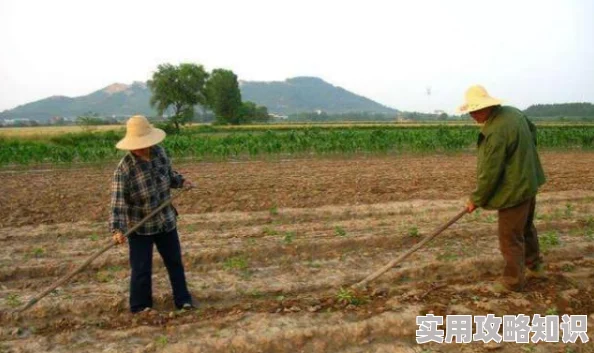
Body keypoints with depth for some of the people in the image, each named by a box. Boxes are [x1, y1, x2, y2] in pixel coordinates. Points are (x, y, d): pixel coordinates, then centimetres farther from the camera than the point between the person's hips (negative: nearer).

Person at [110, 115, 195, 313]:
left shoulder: (159, 152, -7)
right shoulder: (124, 169, -23)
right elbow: (118, 202, -26)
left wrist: (181, 181, -4)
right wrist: (117, 229, -36)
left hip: (166, 221, 5)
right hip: (140, 227, -5)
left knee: (175, 262, 14)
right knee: (141, 269, 2)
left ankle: (183, 300, 29)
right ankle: (140, 307, 23)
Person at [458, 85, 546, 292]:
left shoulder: (495, 132, -30)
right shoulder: (513, 112, -1)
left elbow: (489, 173, -25)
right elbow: (532, 130, 20)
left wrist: (476, 200, -12)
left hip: (514, 190, -10)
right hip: (529, 182, 10)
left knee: (510, 238, 5)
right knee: (526, 228, 26)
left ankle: (513, 281, 20)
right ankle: (534, 266, 44)